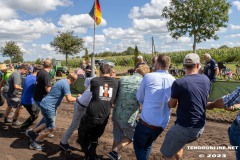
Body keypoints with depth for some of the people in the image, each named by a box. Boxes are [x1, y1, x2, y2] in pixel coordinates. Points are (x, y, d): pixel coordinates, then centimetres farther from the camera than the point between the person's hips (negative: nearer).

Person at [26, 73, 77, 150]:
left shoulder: (61, 81, 13)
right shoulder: (65, 84, -17)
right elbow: (69, 99, -22)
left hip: (45, 104, 10)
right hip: (48, 106, -10)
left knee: (48, 124, 24)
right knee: (50, 127, 1)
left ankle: (32, 132, 32)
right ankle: (34, 143, 12)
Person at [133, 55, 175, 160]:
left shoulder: (148, 77, -9)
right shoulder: (173, 81, 1)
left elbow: (139, 98, 3)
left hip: (146, 121, -4)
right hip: (162, 124, 5)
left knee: (138, 146, 17)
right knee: (148, 144, 28)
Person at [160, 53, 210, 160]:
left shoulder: (179, 83, -19)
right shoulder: (206, 79, -1)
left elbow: (172, 105, -3)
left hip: (185, 127, -7)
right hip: (200, 127, 7)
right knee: (177, 144, 32)